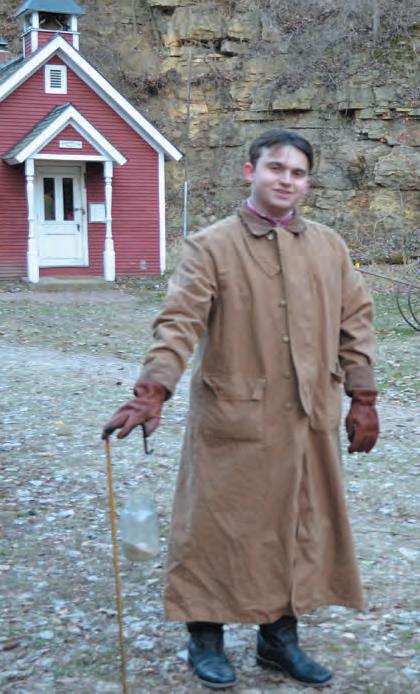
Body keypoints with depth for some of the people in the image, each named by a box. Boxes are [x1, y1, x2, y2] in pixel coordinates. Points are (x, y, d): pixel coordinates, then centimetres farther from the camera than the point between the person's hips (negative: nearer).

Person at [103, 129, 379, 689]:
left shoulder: (330, 248, 8)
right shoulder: (211, 247, -5)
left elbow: (355, 323, 12)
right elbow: (180, 322, -15)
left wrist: (363, 399, 8)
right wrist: (152, 392, -26)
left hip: (310, 422, 5)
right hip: (233, 422, -4)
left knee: (300, 527, 12)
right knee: (219, 527, 5)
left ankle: (280, 638, 29)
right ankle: (206, 639, 24)